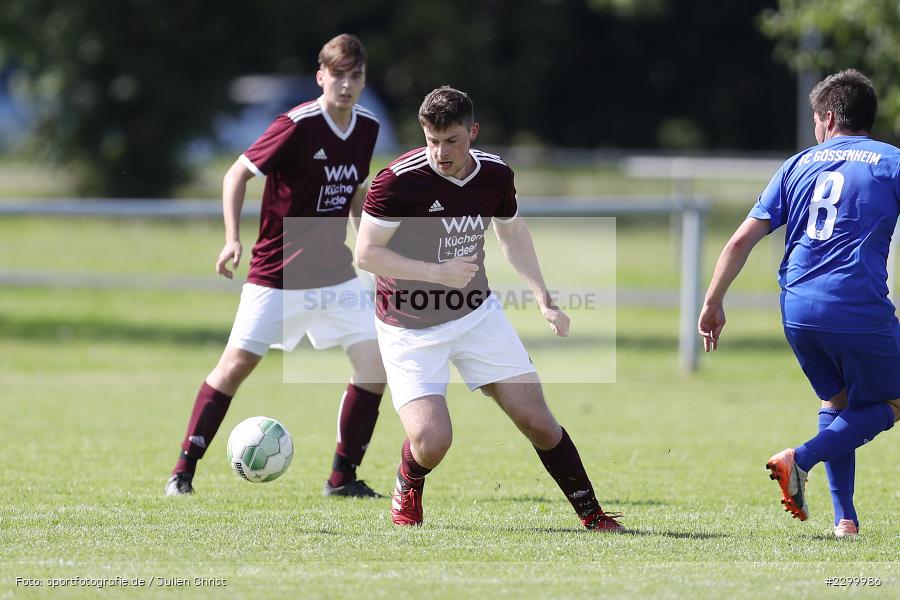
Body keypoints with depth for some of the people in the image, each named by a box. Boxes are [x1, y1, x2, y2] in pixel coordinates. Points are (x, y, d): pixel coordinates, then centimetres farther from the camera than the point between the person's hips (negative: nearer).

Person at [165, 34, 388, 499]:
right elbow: (238, 173, -13)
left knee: (374, 361, -6)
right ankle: (183, 470, 4)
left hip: (336, 273, 5)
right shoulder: (298, 126, -17)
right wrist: (232, 239, -22)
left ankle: (343, 476, 4)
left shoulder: (366, 128, 2)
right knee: (237, 362, -7)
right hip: (277, 273, -5)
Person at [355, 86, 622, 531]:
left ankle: (592, 515, 15)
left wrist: (544, 298, 9)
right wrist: (436, 272, -28)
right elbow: (366, 253, -19)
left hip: (477, 313, 4)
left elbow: (511, 231, 15)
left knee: (536, 419, -1)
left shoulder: (495, 174, -5)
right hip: (411, 327, -4)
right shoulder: (398, 181, -23)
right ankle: (406, 494, 16)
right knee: (431, 440, -18)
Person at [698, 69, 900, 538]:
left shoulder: (799, 165, 15)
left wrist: (712, 303, 16)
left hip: (798, 310, 4)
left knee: (836, 400, 24)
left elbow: (741, 240, 11)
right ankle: (802, 459, -8)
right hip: (861, 309, -4)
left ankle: (845, 518, 13)